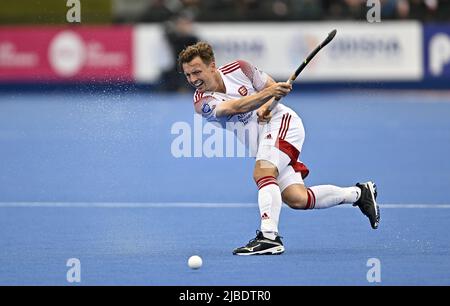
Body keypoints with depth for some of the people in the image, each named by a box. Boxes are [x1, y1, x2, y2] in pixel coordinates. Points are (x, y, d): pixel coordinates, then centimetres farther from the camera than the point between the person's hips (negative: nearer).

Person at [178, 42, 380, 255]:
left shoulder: (238, 69, -3)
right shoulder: (202, 102, -4)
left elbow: (273, 87, 8)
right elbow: (234, 107, -22)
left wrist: (265, 108, -13)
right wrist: (267, 93, -36)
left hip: (280, 121, -4)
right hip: (261, 147, 4)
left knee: (262, 173, -29)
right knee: (296, 199, -6)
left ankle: (269, 236, -37)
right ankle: (358, 193, 12)